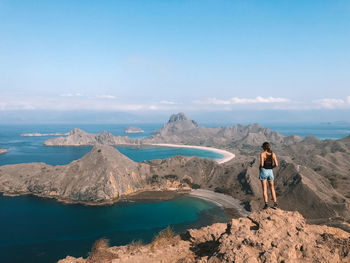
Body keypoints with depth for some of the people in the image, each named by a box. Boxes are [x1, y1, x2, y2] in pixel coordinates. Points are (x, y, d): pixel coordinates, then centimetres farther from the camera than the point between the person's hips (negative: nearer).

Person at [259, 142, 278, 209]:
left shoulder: (262, 154, -12)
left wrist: (260, 167, 2)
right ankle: (275, 203, 9)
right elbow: (276, 164, -4)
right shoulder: (273, 154, 1)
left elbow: (261, 164, -20)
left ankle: (266, 204, -4)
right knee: (272, 188, 16)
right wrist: (271, 167, 13)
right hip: (270, 172, 4)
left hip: (263, 171, -4)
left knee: (264, 189, 2)